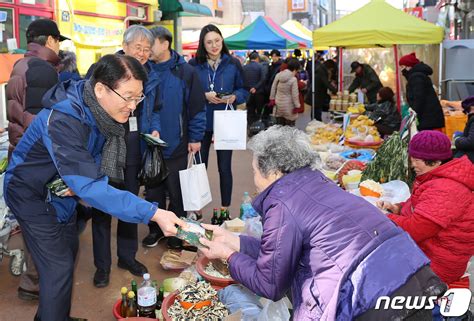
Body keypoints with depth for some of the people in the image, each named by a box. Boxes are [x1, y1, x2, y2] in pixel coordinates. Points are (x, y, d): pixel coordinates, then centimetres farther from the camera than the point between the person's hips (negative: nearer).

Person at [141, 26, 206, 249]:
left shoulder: (185, 72, -6)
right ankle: (155, 228, 30)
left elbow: (197, 107, -6)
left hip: (176, 144, -3)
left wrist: (195, 138, -8)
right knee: (153, 189, 13)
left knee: (176, 190, 11)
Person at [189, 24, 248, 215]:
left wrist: (234, 97, -14)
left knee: (225, 167, 7)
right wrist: (204, 96, -16)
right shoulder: (194, 64, -1)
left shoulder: (233, 64, 2)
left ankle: (225, 210, 20)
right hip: (201, 123, 0)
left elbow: (244, 91, 6)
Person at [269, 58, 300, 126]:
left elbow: (273, 88, 6)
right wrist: (297, 106, -4)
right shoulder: (293, 79, -20)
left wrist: (272, 98, 18)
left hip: (278, 105, 5)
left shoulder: (278, 75, -4)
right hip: (288, 107, -5)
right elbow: (295, 94, -16)